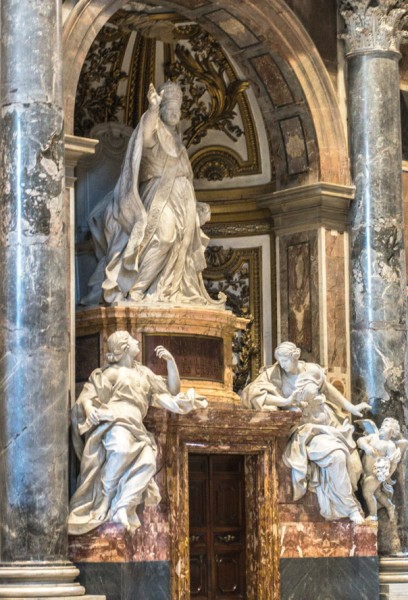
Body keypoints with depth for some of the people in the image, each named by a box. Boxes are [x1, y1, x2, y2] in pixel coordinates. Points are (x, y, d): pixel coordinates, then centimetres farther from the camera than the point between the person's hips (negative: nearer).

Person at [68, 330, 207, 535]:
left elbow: (172, 390, 34)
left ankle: (121, 507, -34)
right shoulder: (110, 372, 17)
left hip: (136, 429, 4)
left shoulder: (144, 373, 32)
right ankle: (104, 501, -29)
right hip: (112, 420, -4)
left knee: (148, 460, -30)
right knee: (122, 449, -40)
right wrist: (89, 411, -16)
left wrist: (170, 361, 22)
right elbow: (87, 396, 7)